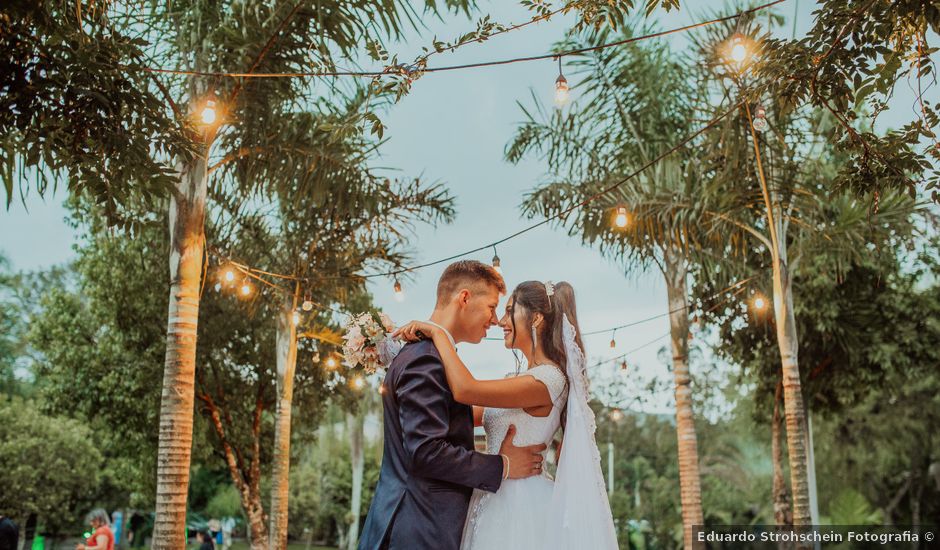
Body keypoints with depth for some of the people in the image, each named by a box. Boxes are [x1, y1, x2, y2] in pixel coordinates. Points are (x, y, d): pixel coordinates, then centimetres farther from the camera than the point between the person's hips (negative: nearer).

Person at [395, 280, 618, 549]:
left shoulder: (548, 378, -18)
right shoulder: (523, 381, 13)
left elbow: (465, 389, -28)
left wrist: (437, 333, -17)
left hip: (518, 504, -9)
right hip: (499, 500, 9)